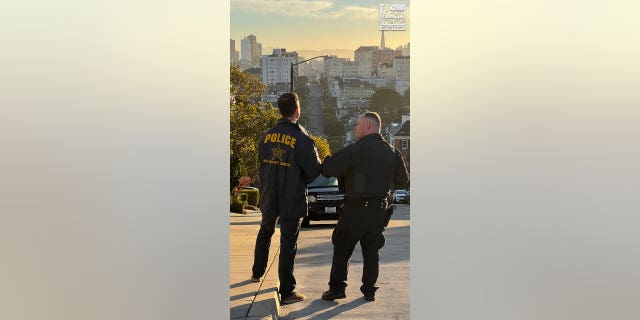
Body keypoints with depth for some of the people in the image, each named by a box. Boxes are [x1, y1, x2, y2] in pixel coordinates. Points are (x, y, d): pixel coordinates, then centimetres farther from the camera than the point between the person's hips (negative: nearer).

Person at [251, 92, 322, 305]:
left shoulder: (267, 136, -2)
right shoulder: (302, 139, -18)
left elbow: (262, 163, 9)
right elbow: (315, 171, -13)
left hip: (269, 197, 5)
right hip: (291, 200, -5)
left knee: (265, 233, 27)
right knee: (288, 244, 1)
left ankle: (257, 273, 41)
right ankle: (286, 292, 6)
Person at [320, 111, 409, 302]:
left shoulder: (355, 150, -14)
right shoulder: (391, 152, 5)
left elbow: (327, 170, -17)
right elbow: (403, 179, 13)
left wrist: (328, 160, 5)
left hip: (356, 209, -5)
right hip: (379, 210, 5)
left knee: (342, 250, 6)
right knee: (371, 251, 14)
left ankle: (337, 288, 6)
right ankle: (369, 290, 16)